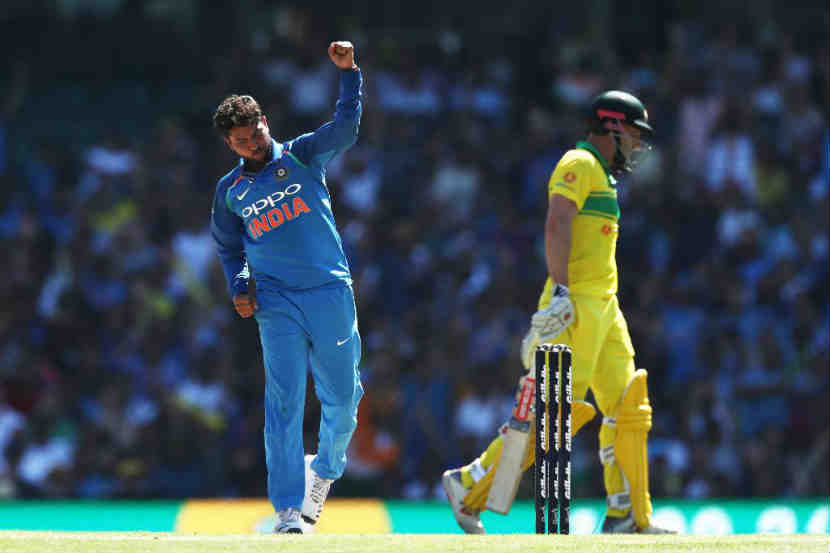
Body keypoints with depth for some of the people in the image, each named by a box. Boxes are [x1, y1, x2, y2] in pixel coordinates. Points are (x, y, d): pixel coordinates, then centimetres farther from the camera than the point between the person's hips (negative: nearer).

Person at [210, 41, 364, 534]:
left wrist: (348, 71, -20)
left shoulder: (302, 156, 6)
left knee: (343, 398, 7)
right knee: (285, 401, -10)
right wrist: (240, 287, 5)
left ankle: (325, 469, 36)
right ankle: (289, 509, -11)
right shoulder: (230, 191, 12)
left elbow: (346, 126, -8)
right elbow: (229, 248, 23)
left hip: (332, 294, 0)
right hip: (277, 303, 0)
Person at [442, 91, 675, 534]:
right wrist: (560, 290, -28)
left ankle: (628, 517, 5)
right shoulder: (579, 164, -6)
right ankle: (470, 486, -6)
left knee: (628, 408, 4)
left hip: (603, 307, 10)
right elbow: (557, 225, -19)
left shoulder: (602, 175, 24)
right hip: (575, 305, -10)